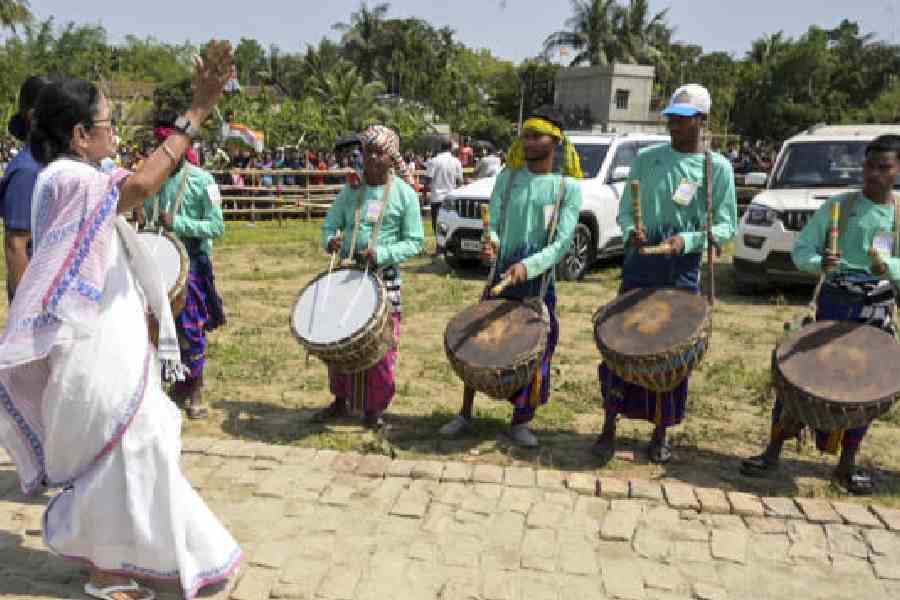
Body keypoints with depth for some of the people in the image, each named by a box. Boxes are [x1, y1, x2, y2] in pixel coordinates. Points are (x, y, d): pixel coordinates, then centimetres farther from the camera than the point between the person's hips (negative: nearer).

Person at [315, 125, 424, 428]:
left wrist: (381, 253, -20)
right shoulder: (351, 189, 6)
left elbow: (414, 242, -5)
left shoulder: (404, 194, -4)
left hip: (384, 277, -4)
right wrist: (331, 240, -14)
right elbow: (330, 225, 10)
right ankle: (340, 401, 28)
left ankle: (374, 408, 16)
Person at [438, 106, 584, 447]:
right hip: (500, 277, 2)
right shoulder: (508, 177, 3)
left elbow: (563, 242, -13)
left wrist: (528, 266, -27)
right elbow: (493, 222, 1)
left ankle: (520, 422, 23)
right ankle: (465, 415, 22)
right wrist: (491, 243, -22)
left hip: (540, 283, -2)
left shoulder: (568, 187, -6)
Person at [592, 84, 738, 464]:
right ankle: (609, 427, 13)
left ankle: (661, 433, 23)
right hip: (639, 266, 1)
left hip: (684, 270, -1)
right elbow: (625, 209, 9)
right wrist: (630, 230, -14)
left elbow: (726, 226, -2)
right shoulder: (647, 159, 6)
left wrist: (688, 241, -19)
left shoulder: (718, 167, 1)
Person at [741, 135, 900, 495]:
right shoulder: (837, 205, 0)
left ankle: (847, 463, 21)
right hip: (833, 301, -1)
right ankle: (774, 450, 10)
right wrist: (819, 263, -22)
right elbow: (801, 249, -2)